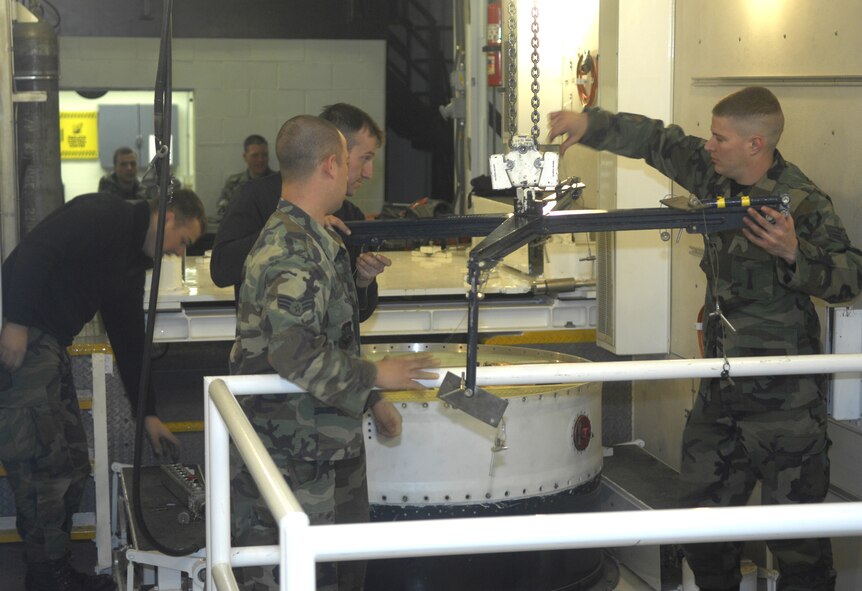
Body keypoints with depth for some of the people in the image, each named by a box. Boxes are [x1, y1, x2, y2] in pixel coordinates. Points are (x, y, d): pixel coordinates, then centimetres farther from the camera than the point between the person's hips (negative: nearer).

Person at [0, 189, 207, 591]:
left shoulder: (132, 263, 19)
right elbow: (33, 252, -22)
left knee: (72, 465, 11)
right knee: (47, 463, -8)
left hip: (49, 347, 10)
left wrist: (148, 414, 25)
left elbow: (128, 337, 24)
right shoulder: (103, 215, -9)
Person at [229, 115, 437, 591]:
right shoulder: (291, 250, -20)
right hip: (295, 456, -11)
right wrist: (374, 376, -18)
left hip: (330, 445, 11)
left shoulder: (315, 241, 14)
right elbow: (295, 352, -29)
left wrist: (371, 400, 22)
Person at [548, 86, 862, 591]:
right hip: (722, 388, 7)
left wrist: (795, 253, -31)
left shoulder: (803, 203, -15)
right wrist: (590, 124, 6)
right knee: (703, 509, 15)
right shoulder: (713, 174, 4)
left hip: (784, 396, -7)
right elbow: (655, 140, 15)